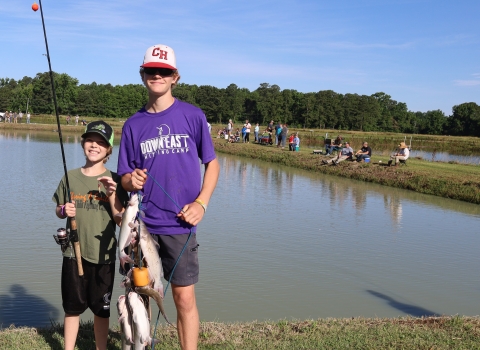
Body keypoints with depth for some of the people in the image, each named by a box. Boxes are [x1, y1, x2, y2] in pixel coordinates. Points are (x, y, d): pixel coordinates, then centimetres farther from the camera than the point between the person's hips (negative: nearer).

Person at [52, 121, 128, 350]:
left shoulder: (114, 181, -5)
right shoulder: (70, 178, 2)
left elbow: (121, 220, -7)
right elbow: (58, 210, 12)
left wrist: (112, 195, -21)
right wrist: (63, 211, -10)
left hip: (103, 254, -2)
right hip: (74, 251, 2)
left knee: (101, 309, 9)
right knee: (72, 307, 13)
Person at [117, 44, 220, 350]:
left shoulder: (193, 116, 0)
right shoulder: (134, 124, 6)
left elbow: (212, 164, 6)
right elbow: (125, 177, 9)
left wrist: (201, 203, -8)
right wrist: (132, 181, -15)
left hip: (179, 224, -2)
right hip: (141, 223, 2)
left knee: (184, 298, 0)